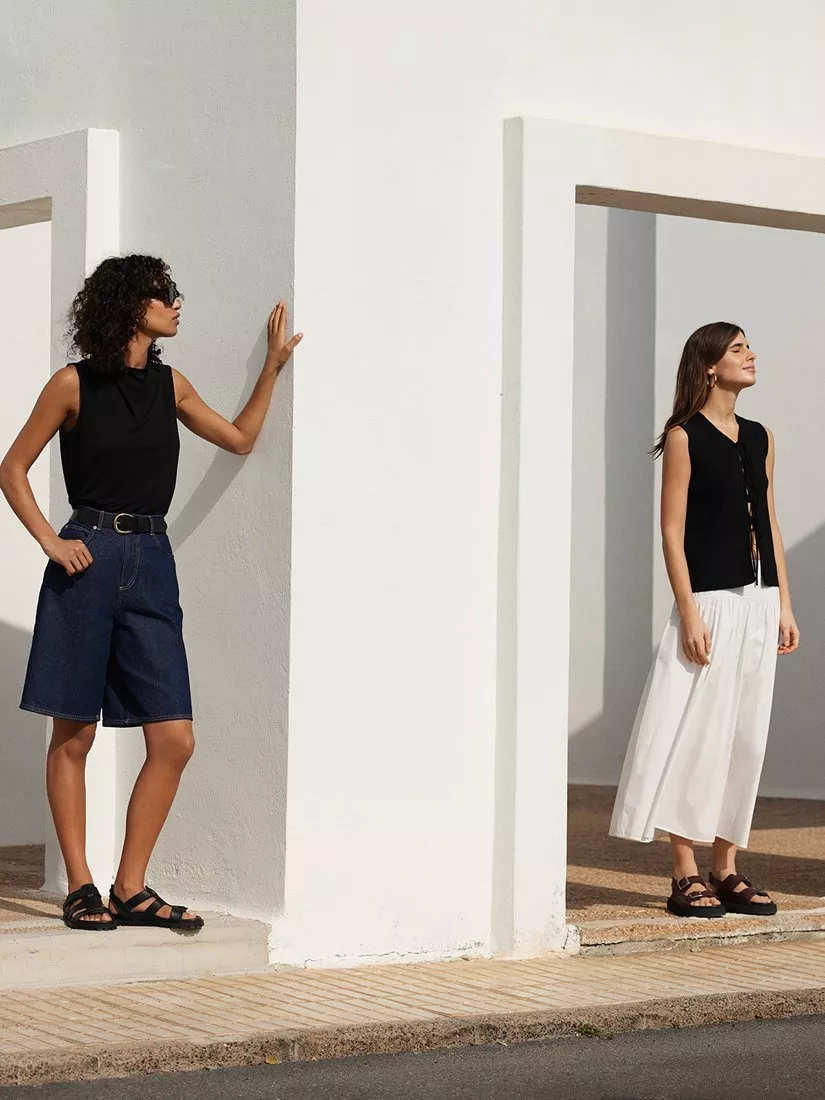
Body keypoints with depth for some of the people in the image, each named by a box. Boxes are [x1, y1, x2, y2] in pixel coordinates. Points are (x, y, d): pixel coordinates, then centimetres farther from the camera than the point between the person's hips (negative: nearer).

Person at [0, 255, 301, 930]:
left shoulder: (171, 386, 12)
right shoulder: (74, 384, -2)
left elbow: (240, 438, 23)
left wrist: (275, 361, 17)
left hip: (151, 565, 5)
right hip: (89, 560, -5)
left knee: (174, 740, -3)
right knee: (74, 735, 1)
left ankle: (131, 889, 7)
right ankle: (80, 888, 9)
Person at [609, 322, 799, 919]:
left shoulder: (760, 438, 14)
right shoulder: (685, 437, -3)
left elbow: (770, 525, 17)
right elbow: (672, 529, -7)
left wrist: (785, 605, 10)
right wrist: (689, 612, -14)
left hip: (759, 603, 6)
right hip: (711, 600, -6)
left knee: (745, 734, 6)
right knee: (697, 731, -7)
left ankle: (727, 870, 13)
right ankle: (686, 875, -4)